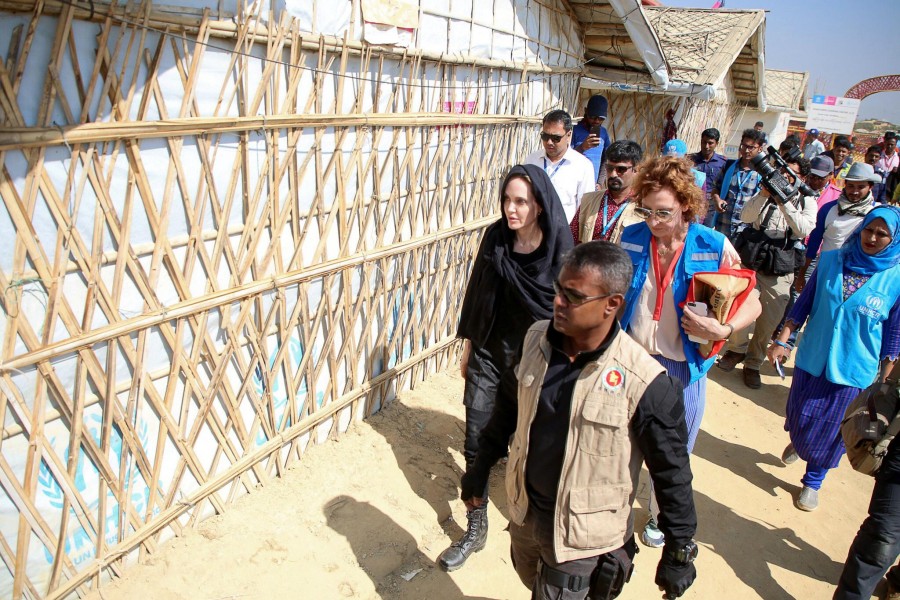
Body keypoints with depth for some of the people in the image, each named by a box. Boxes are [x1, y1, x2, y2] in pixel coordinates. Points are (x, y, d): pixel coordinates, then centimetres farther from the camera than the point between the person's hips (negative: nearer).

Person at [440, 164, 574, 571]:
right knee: (476, 441, 5)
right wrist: (468, 347, 8)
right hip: (488, 354, 3)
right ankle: (476, 528, 23)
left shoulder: (559, 248, -15)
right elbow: (476, 293, 3)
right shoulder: (495, 237, -7)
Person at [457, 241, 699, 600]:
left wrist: (679, 550, -6)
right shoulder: (536, 340, -11)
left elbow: (671, 472, -14)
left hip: (581, 534, -5)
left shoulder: (645, 384, -26)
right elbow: (509, 407, 4)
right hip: (524, 511, 6)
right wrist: (480, 468, 13)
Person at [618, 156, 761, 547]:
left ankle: (661, 516, 44)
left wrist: (724, 330, -25)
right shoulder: (632, 237, -7)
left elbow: (752, 303, -7)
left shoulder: (714, 247, -15)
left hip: (682, 367, -2)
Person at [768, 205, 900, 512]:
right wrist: (782, 340, -3)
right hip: (812, 357, 2)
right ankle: (798, 441, 52)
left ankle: (813, 481, 32)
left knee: (830, 429, 9)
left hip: (853, 369, -2)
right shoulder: (831, 260, -5)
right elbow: (804, 303, 1)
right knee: (800, 416, 17)